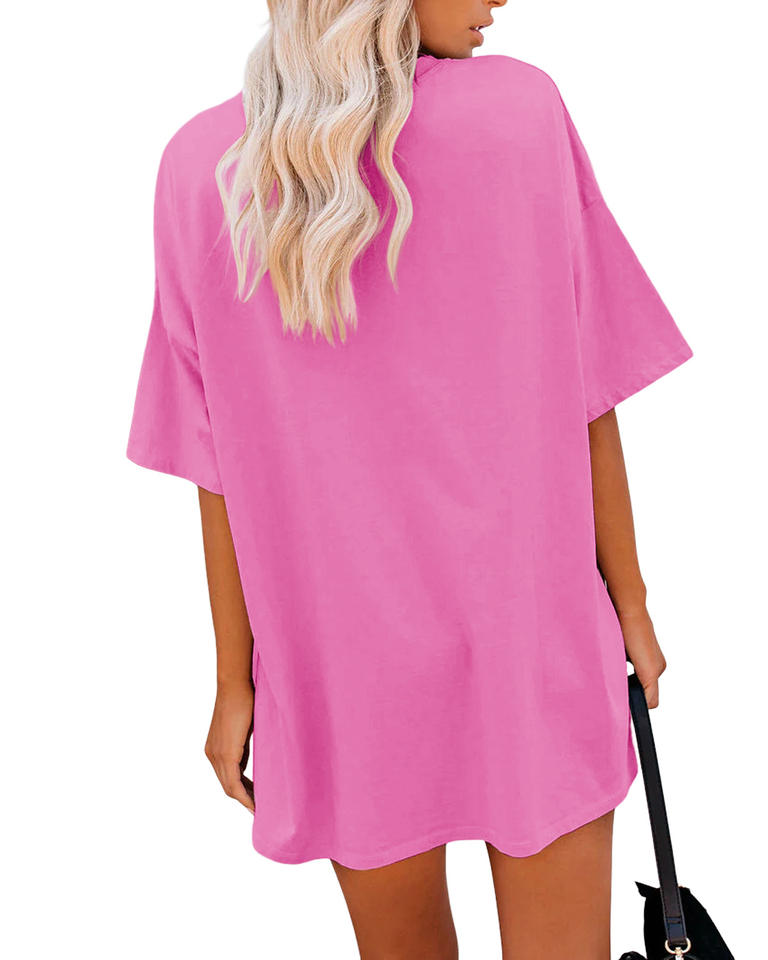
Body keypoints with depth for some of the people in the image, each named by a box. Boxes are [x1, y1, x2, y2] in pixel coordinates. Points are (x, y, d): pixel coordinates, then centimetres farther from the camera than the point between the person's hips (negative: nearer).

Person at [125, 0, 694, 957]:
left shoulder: (200, 169, -8)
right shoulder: (524, 110, -11)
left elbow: (221, 471, -6)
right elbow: (587, 400, -6)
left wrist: (235, 680, 5)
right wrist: (629, 601, 6)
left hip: (351, 665, 2)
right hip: (538, 637, -1)